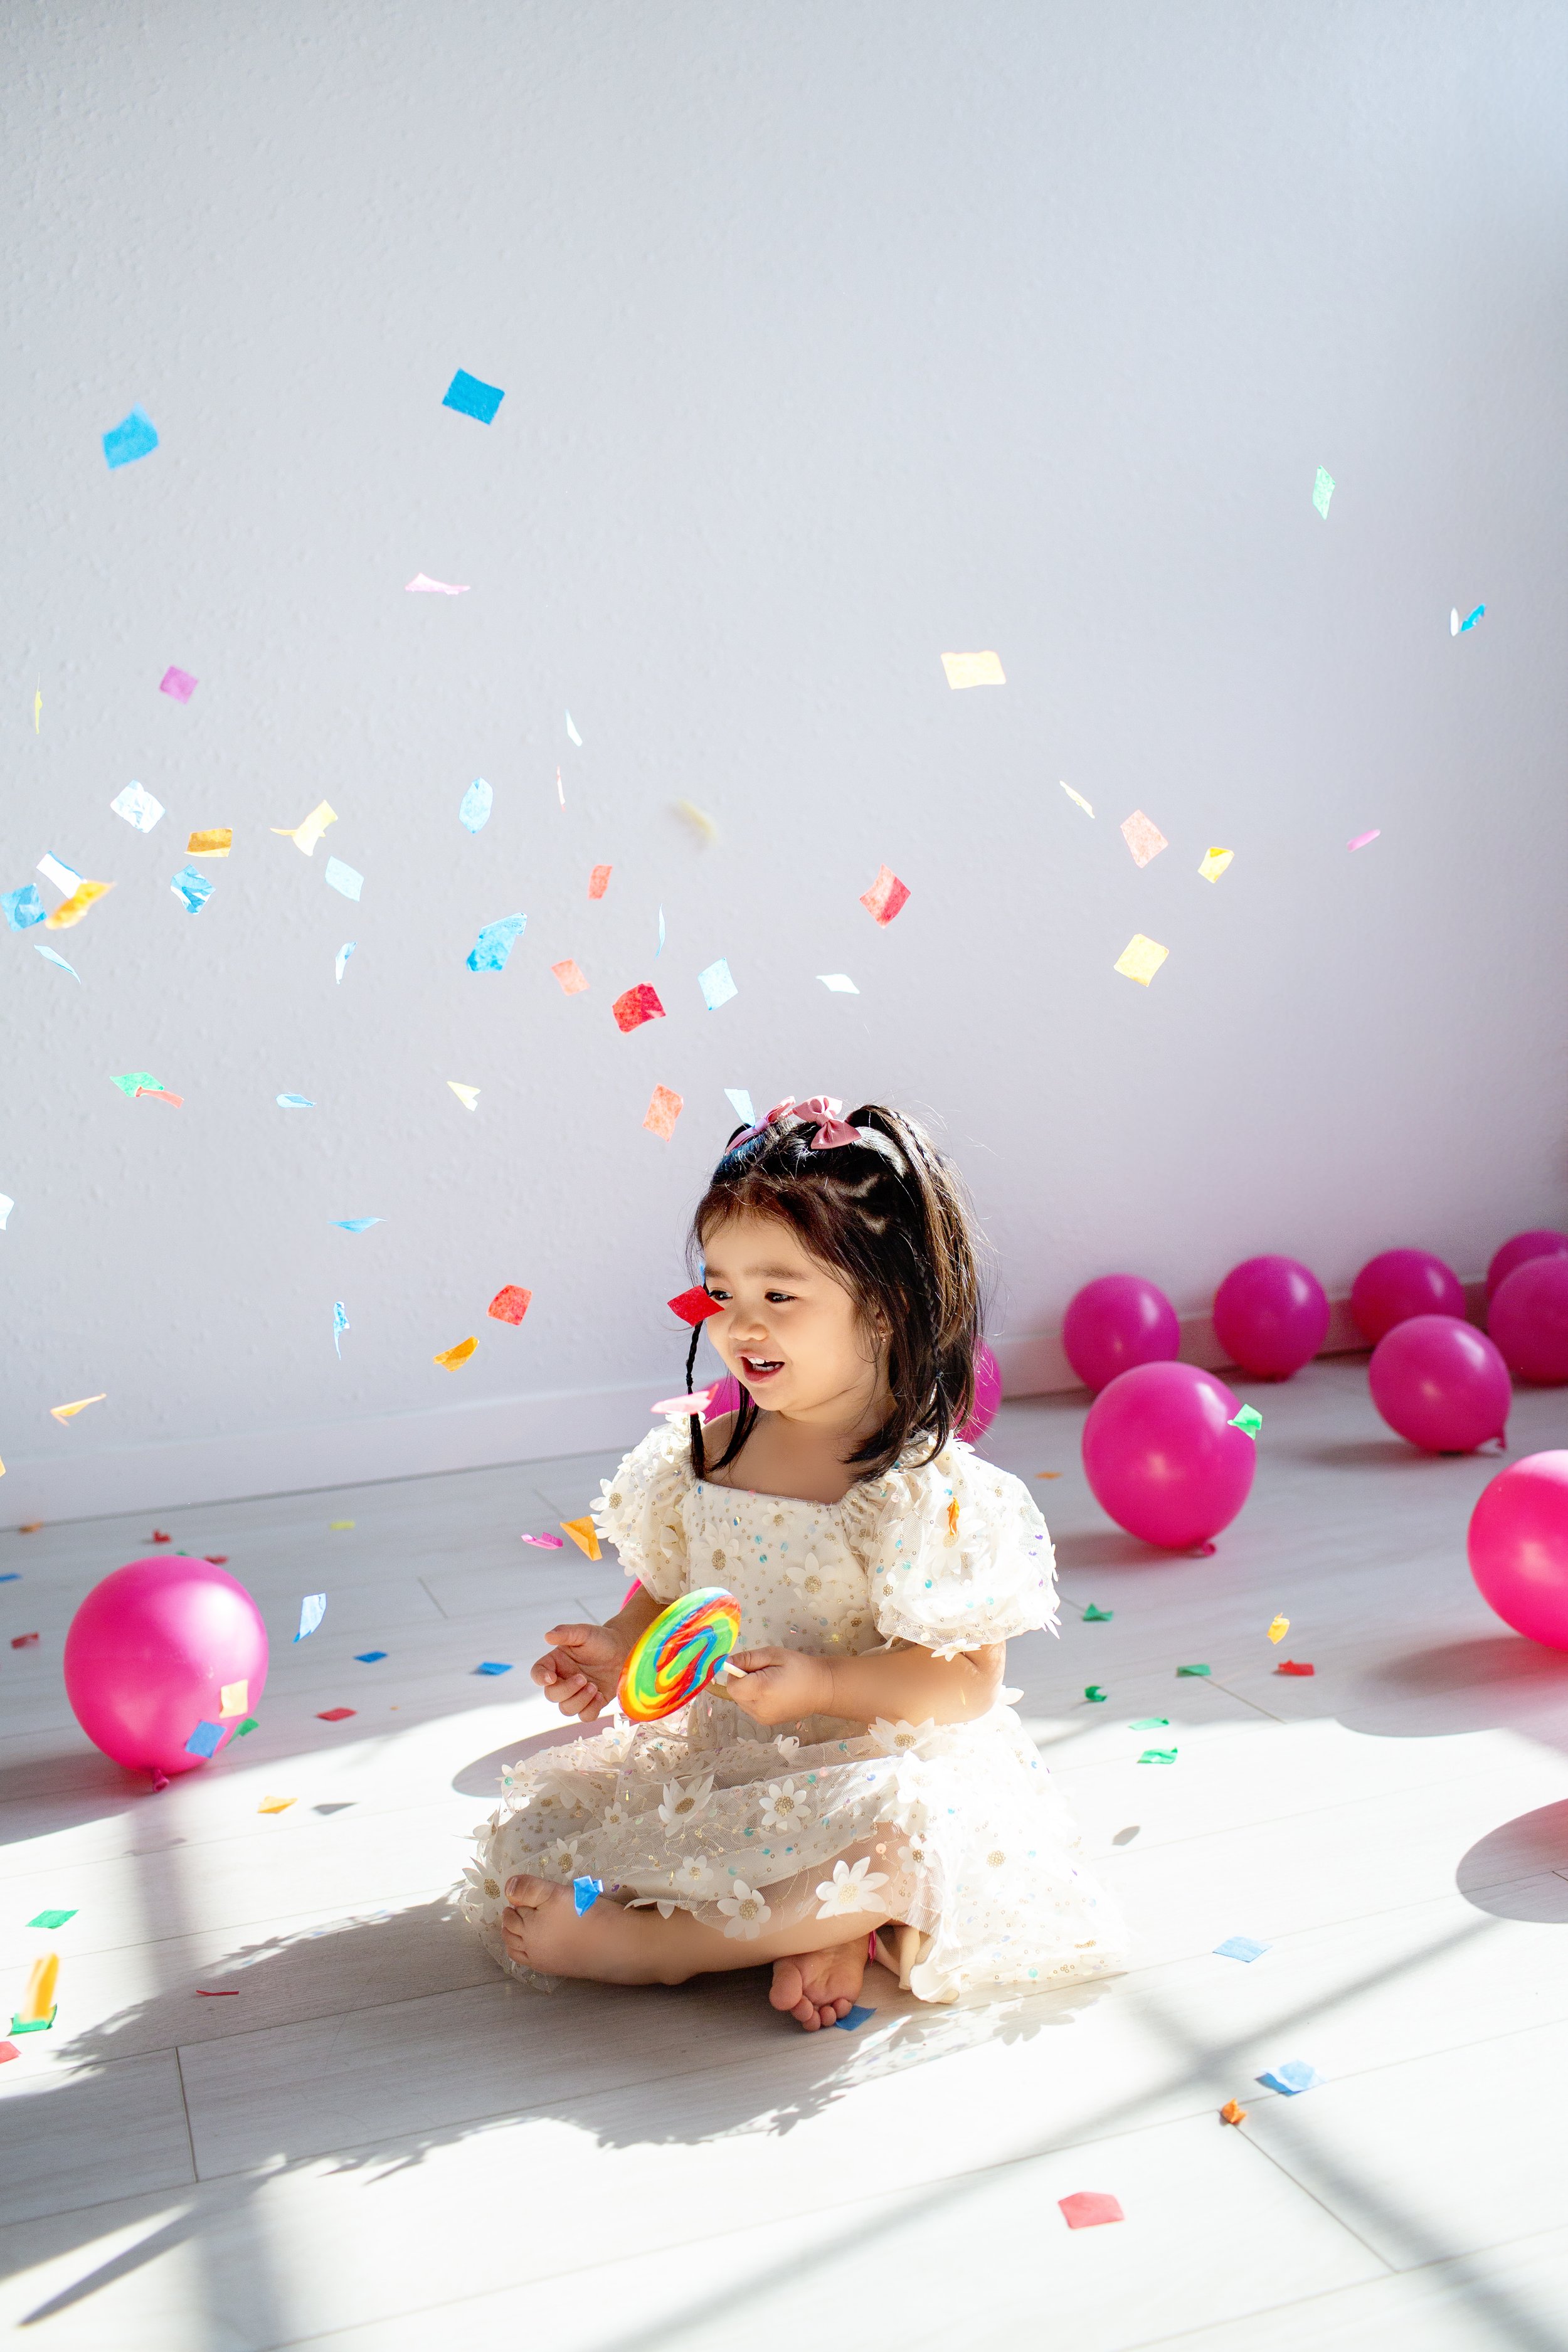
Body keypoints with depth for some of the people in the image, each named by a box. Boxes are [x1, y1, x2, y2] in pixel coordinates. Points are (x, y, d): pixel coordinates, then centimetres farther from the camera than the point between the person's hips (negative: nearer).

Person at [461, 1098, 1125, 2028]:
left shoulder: (929, 1488, -15)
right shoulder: (701, 1457, 2)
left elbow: (968, 1681, -15)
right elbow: (666, 1592, 16)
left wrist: (820, 1686, -25)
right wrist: (621, 1649, -5)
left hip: (875, 1767, -6)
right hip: (716, 1760, 6)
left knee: (902, 1837, -38)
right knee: (529, 1833, -6)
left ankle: (642, 1940, -20)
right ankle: (810, 1929, -15)